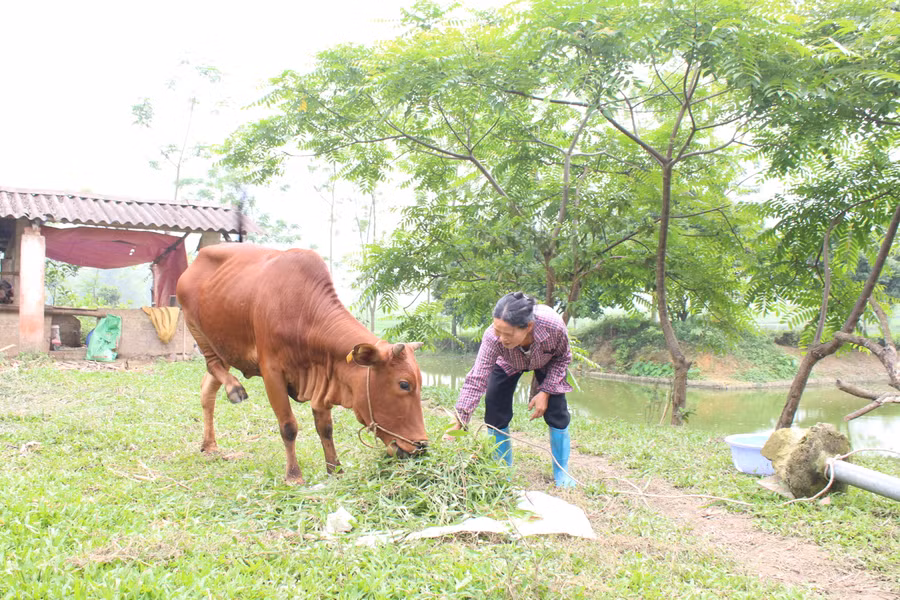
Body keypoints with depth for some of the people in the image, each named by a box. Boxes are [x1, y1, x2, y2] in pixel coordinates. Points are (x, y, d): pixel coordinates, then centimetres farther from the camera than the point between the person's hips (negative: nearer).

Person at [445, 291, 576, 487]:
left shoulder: (554, 326, -42)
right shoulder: (492, 338, -43)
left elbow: (563, 357, -19)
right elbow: (476, 380, -41)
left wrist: (546, 391, -25)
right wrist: (459, 421, -47)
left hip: (547, 363, 0)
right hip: (508, 364, 0)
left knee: (556, 410, -9)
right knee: (496, 412, -10)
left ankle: (562, 474, 10)